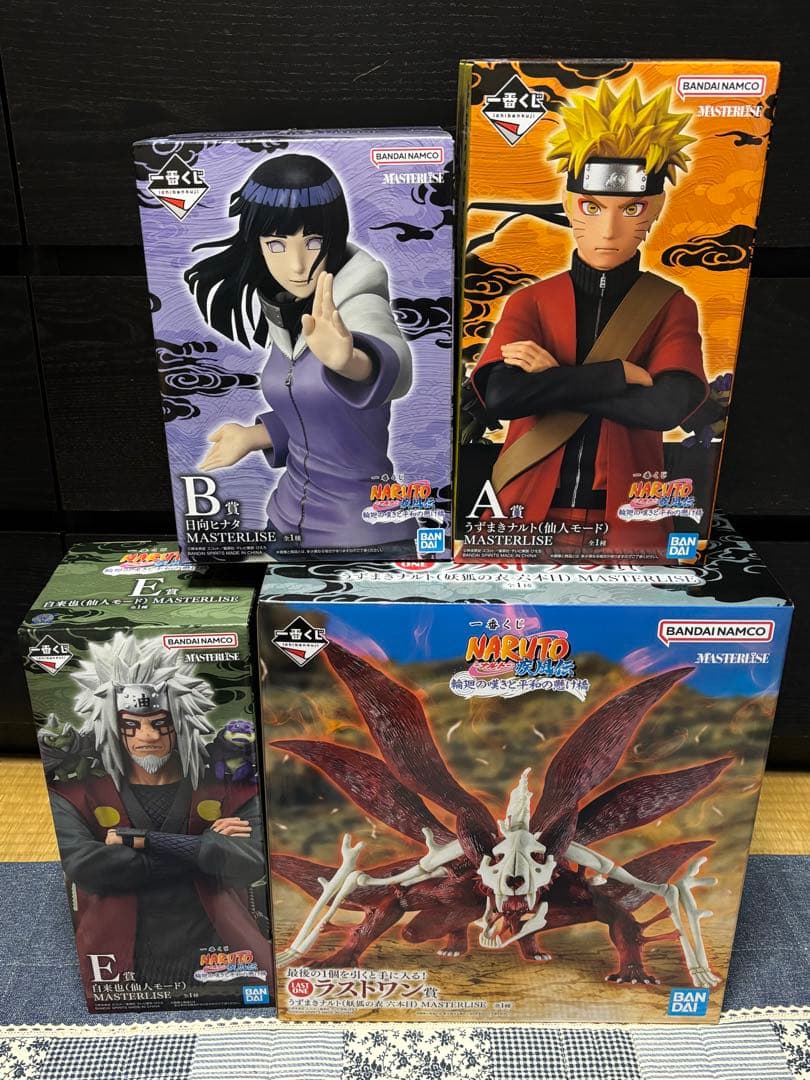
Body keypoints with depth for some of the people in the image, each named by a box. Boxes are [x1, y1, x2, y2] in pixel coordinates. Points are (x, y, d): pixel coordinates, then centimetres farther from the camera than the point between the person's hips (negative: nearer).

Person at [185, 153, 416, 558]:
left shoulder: (359, 304, -19)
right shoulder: (283, 312, 2)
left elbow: (392, 366, -42)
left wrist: (347, 360, -61)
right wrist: (254, 435, 6)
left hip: (362, 531, -7)